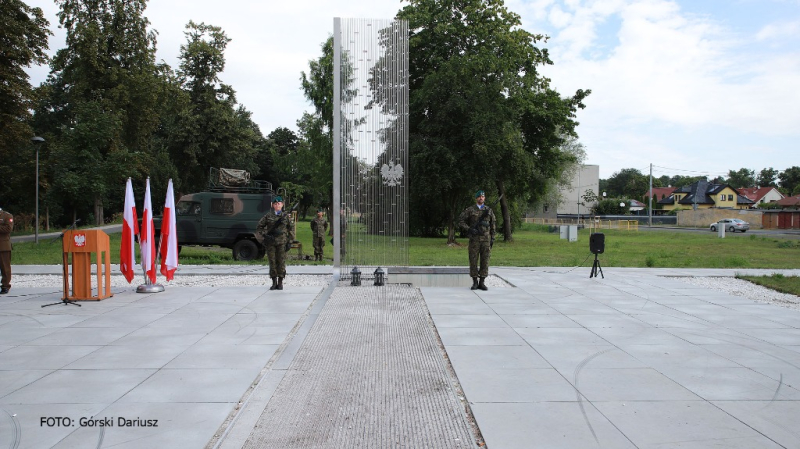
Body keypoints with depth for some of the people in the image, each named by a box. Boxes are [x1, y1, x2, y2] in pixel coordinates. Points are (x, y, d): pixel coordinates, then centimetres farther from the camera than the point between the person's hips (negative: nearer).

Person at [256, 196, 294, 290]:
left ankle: (280, 283, 7)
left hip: (282, 242, -1)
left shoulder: (286, 216, 6)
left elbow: (291, 229, 7)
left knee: (281, 262, -2)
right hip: (270, 242, 1)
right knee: (272, 262, 3)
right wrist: (265, 235, -5)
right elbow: (259, 228, 10)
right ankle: (274, 283, 11)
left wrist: (290, 241, 0)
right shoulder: (268, 216, 7)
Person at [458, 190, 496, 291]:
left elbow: (493, 225, 12)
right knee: (473, 260, -1)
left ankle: (482, 282, 7)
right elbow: (460, 221, 0)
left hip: (486, 239, 2)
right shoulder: (470, 210, 3)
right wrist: (469, 229, -13)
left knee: (485, 260, 1)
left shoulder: (489, 210, 10)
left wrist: (492, 238, 5)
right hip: (474, 239, -2)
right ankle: (475, 282, 7)